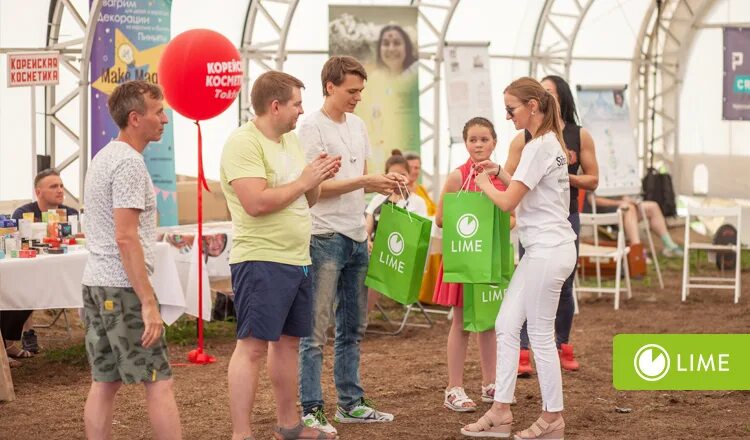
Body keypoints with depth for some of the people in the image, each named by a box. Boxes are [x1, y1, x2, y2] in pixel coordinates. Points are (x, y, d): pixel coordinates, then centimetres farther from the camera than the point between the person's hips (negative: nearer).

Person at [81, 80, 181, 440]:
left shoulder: (103, 157, 15)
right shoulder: (130, 163, -15)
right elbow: (125, 238, -21)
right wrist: (149, 302, -21)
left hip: (95, 284, 9)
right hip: (123, 287, -9)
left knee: (104, 382, 9)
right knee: (159, 383, -5)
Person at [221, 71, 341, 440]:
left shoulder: (291, 140, 16)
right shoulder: (243, 143, -13)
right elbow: (256, 203, -23)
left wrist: (319, 178, 1)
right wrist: (305, 180, -14)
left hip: (297, 259, 9)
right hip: (261, 260, -9)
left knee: (288, 340, 15)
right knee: (252, 346, -9)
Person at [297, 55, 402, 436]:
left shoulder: (357, 126, 14)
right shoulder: (312, 127, -10)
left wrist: (383, 184, 0)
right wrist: (363, 182, -20)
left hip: (357, 237, 8)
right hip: (325, 237, -8)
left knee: (352, 327, 15)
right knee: (316, 330, -6)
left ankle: (351, 403, 24)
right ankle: (311, 411, -3)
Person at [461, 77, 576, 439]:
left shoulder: (539, 147, -17)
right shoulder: (551, 142, 14)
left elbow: (508, 202, -18)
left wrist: (486, 185, 0)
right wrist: (500, 172, 14)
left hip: (548, 251, -10)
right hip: (541, 250, 10)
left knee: (540, 334, -1)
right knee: (506, 325, 10)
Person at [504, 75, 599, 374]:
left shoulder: (580, 136, 4)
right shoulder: (524, 137, 2)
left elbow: (592, 181, 5)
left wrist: (565, 177, -12)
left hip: (566, 217, 2)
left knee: (564, 287, 10)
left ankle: (562, 347, 24)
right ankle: (522, 353, -8)